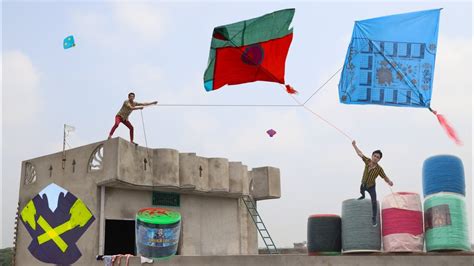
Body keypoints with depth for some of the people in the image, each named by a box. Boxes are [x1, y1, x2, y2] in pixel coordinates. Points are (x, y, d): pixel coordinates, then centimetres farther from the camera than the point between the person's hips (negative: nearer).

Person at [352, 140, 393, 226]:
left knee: (374, 202, -17)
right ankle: (363, 196, 73)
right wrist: (354, 145, -6)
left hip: (371, 186, -4)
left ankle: (374, 218, -4)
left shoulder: (379, 169, -32)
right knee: (361, 193, 36)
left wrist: (389, 182, -51)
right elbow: (360, 153, -13)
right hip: (363, 184, 4)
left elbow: (385, 178, -29)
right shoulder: (367, 161, -26)